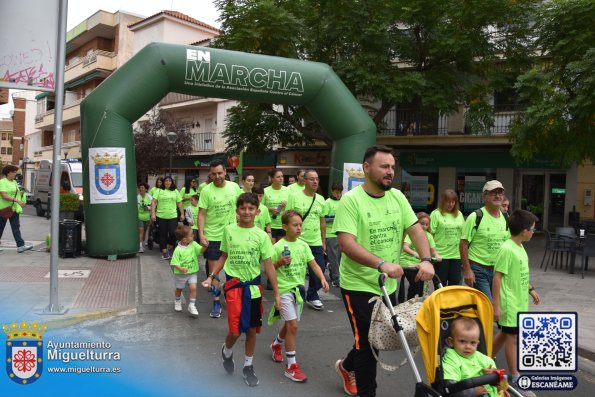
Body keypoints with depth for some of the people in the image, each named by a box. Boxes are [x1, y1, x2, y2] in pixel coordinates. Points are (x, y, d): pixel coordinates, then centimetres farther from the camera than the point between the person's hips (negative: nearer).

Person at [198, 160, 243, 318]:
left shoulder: (234, 187, -2)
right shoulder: (206, 190, -10)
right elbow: (201, 214, -9)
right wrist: (201, 234, -16)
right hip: (212, 236, -2)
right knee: (213, 270, 5)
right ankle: (216, 303, 16)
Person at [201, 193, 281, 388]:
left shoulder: (261, 235, -5)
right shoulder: (229, 230, -3)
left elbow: (269, 266, -3)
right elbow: (223, 257, 10)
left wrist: (276, 294, -4)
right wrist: (211, 277, 0)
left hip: (254, 286, 1)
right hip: (234, 285, -1)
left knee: (252, 329, 11)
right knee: (235, 330, -8)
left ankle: (248, 367, 32)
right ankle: (226, 351, 27)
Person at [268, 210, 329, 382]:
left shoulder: (303, 245, 1)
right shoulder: (278, 246, -12)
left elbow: (313, 264, 0)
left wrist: (322, 279, -15)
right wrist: (280, 262, -24)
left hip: (298, 288, 6)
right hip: (284, 289, -6)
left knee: (290, 323, 19)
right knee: (293, 325, -12)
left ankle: (276, 344, 49)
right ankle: (291, 366, -1)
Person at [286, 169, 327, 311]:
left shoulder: (320, 199, 9)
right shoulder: (294, 196, -7)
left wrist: (323, 241, 15)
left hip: (316, 243, 5)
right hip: (298, 242, -5)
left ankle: (312, 296, 28)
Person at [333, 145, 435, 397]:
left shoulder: (397, 197, 2)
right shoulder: (351, 200, -17)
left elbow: (415, 229, -2)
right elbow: (346, 243, -25)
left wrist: (426, 260, -19)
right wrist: (382, 264, -36)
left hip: (388, 284, 7)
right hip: (359, 285, -6)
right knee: (369, 343, 1)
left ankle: (347, 366, 48)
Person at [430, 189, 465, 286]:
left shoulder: (459, 214, 11)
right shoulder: (436, 214, -6)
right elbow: (430, 234, -9)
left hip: (456, 255, 5)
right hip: (441, 255, -5)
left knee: (455, 283, 9)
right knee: (441, 285, 4)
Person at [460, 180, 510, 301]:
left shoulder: (506, 219, 9)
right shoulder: (475, 217, -10)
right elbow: (463, 244, -12)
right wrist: (467, 270, -16)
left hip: (499, 270, 7)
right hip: (478, 270, -6)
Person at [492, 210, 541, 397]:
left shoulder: (520, 247, 6)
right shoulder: (507, 249, -21)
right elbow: (497, 278, -21)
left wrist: (531, 289, 21)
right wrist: (496, 305, -20)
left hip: (520, 302, 9)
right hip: (509, 304, -9)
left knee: (505, 334, 18)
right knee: (512, 338, 2)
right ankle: (515, 378, 14)